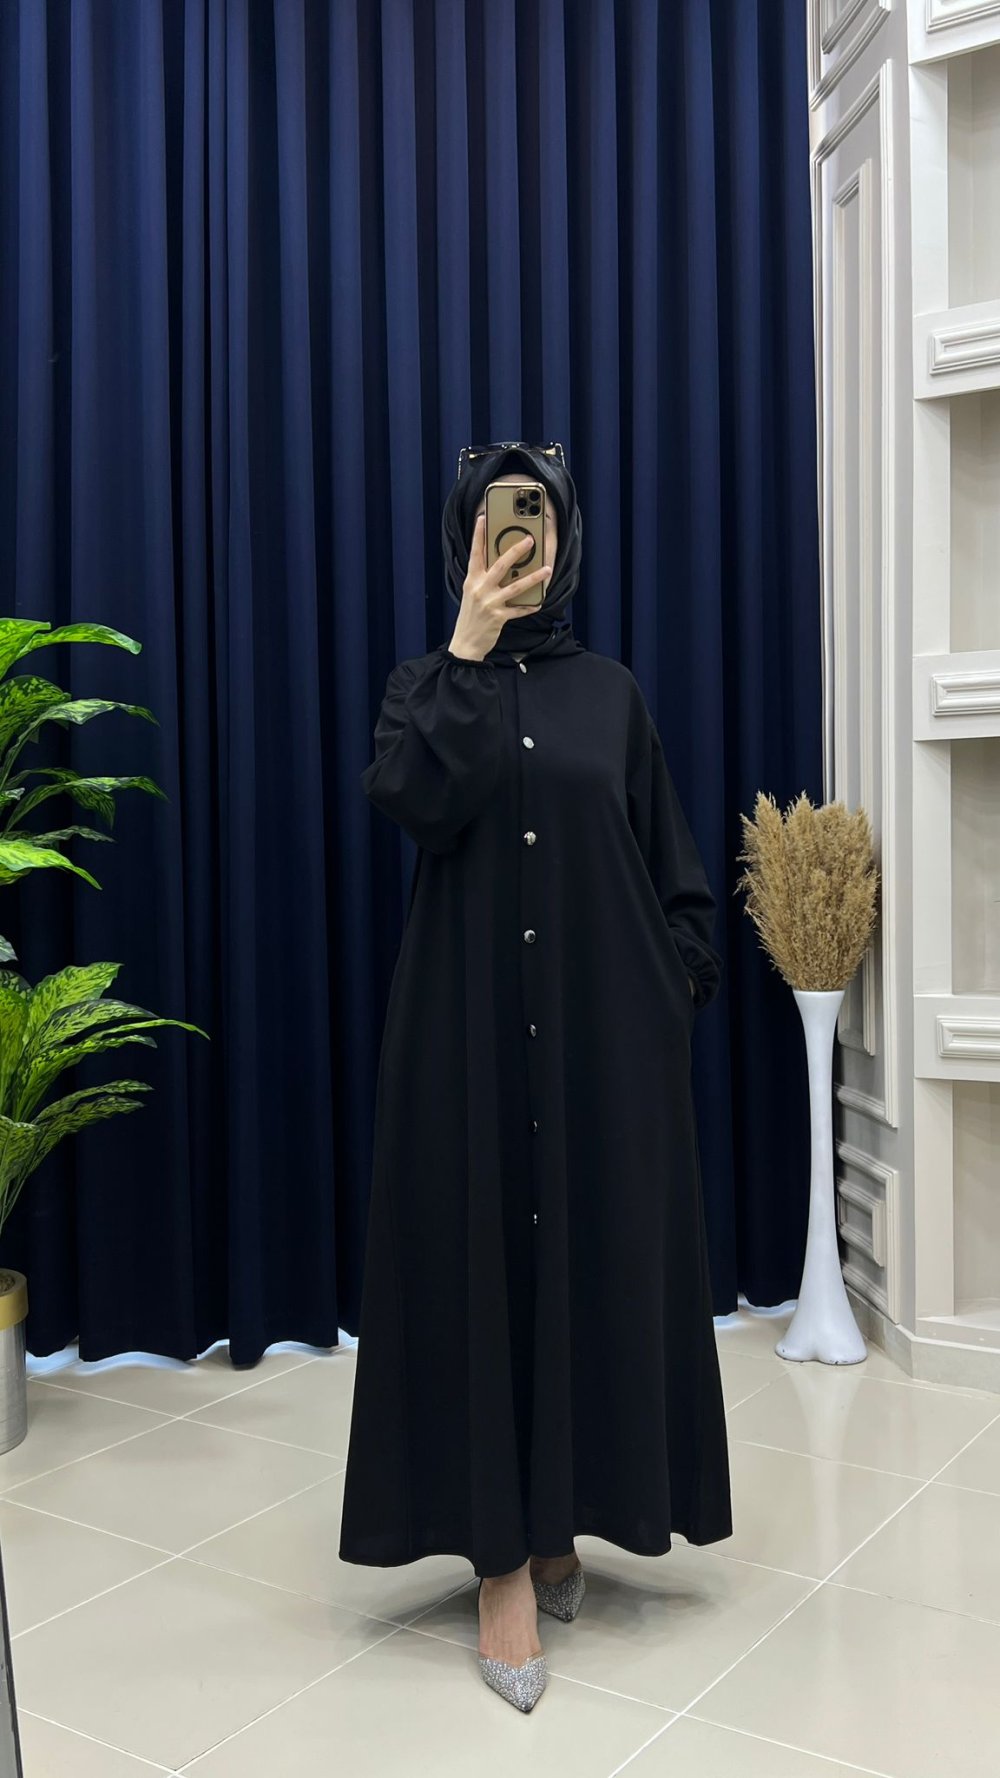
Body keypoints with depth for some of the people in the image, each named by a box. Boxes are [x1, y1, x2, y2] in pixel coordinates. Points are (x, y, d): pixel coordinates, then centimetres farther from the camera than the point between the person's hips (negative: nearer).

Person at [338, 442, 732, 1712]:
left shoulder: (610, 692, 9)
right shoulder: (426, 682, 5)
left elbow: (669, 866, 9)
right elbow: (415, 806, -16)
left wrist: (672, 992, 0)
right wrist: (468, 647, -15)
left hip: (602, 1029, 2)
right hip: (471, 1024, -2)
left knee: (597, 1256, 6)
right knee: (482, 1260, -1)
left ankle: (560, 1518, 25)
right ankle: (503, 1557, 8)